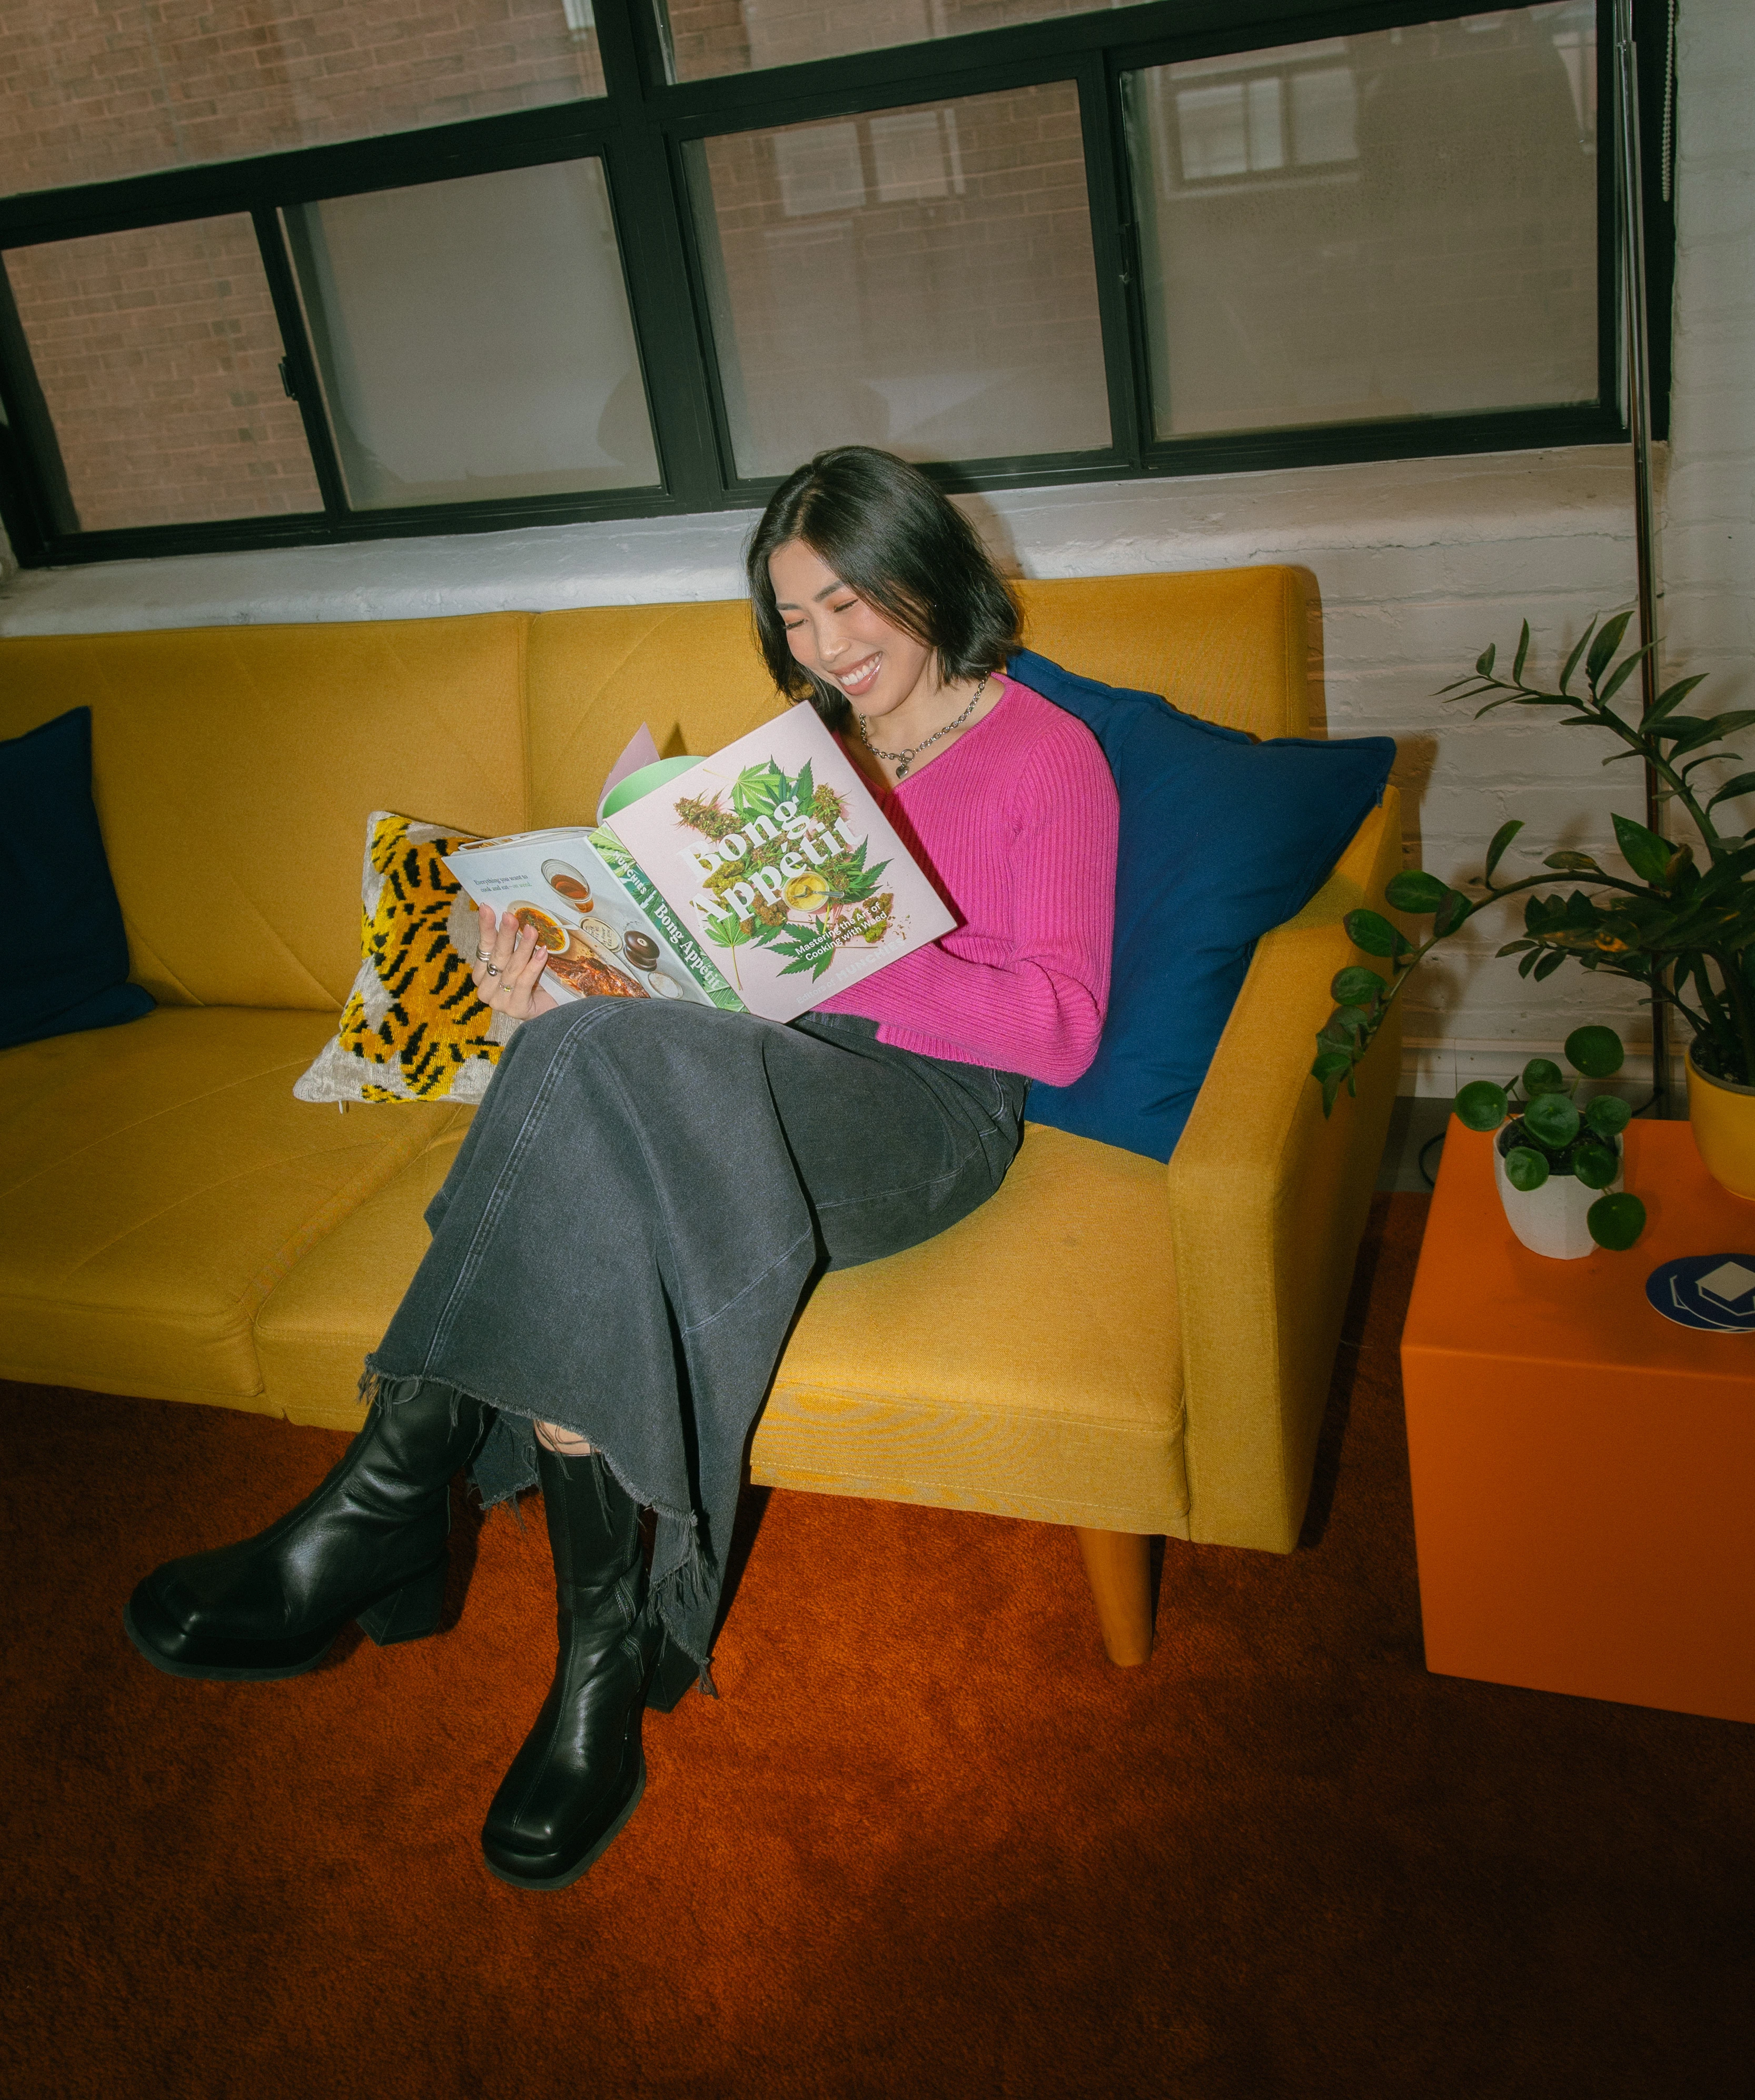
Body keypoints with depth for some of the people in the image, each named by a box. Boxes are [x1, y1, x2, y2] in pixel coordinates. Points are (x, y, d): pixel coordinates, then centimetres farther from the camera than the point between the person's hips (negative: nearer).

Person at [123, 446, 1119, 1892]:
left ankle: (380, 1507, -27)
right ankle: (606, 1672, -28)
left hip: (933, 1109, -5)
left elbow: (1063, 1028, -5)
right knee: (584, 1232, -33)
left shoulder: (1050, 756, 6)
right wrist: (575, 984, -7)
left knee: (600, 1061, -35)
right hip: (770, 1092, 5)